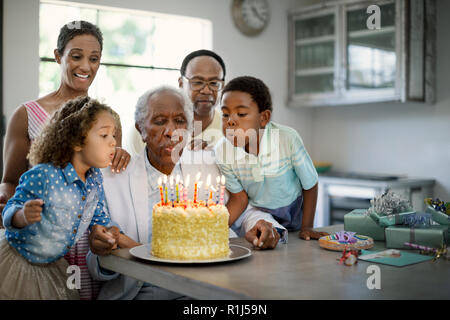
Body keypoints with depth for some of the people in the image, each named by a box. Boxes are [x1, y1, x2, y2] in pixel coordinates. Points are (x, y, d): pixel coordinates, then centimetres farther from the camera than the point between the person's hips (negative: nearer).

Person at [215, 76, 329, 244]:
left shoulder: (287, 138, -30)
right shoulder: (222, 152, -22)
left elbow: (310, 186, -14)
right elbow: (239, 198, -8)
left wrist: (306, 227, -8)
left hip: (294, 210, -1)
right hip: (257, 210, 1)